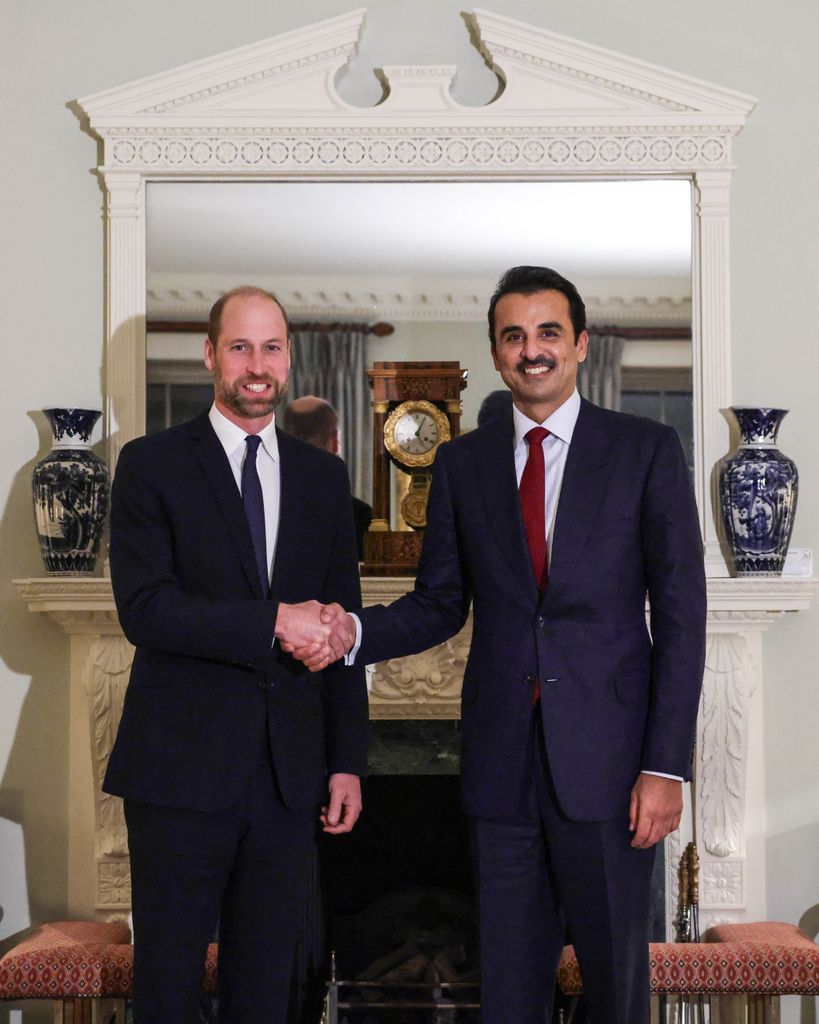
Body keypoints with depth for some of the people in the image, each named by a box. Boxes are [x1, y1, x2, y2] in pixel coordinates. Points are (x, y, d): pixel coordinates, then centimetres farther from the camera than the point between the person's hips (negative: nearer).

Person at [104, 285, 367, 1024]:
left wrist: (347, 761, 8)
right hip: (182, 766, -3)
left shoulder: (323, 477, 11)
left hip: (289, 771, 4)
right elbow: (144, 609, -13)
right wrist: (273, 622, -19)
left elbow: (338, 626, 12)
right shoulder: (152, 465, -1)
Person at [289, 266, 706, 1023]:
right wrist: (355, 632, -11)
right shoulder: (463, 463, 9)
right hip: (503, 760, 3)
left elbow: (681, 613, -3)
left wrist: (666, 765, -9)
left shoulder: (646, 450, 0)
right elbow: (441, 604, 11)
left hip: (607, 758, -2)